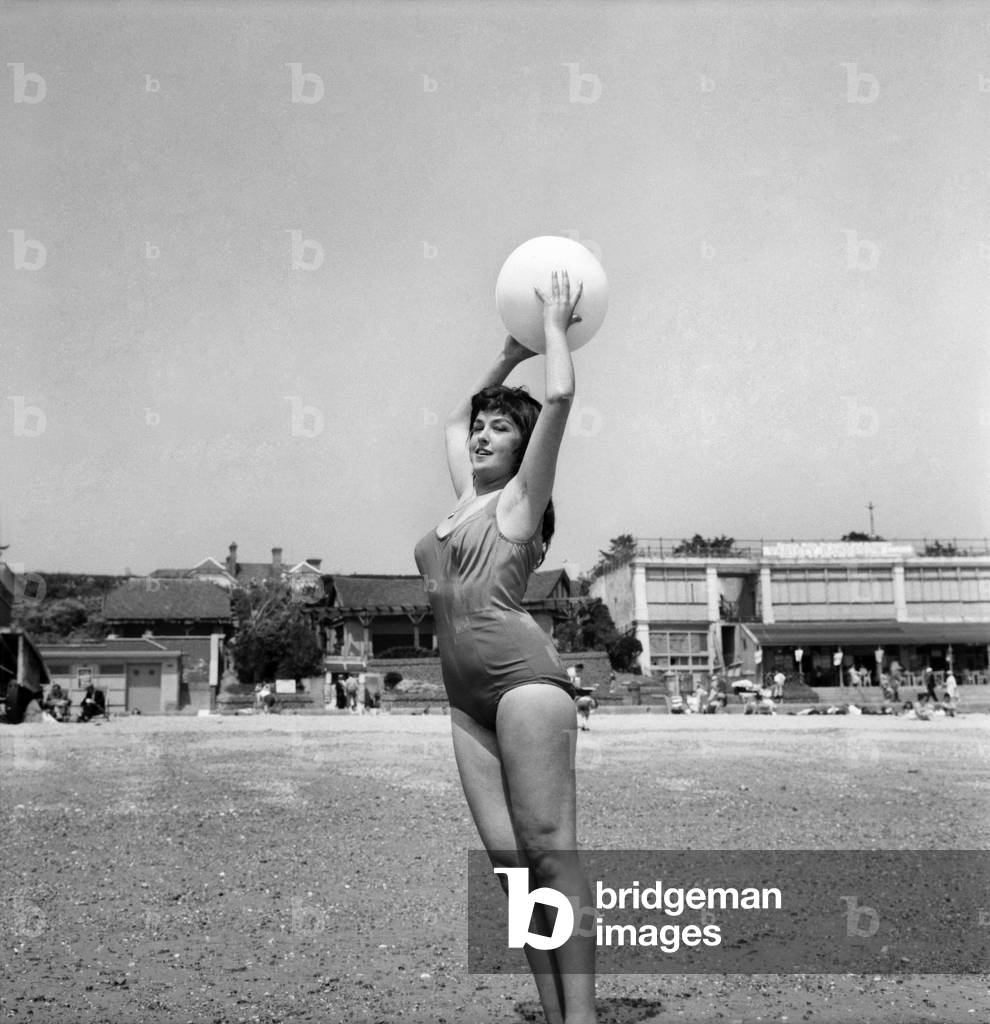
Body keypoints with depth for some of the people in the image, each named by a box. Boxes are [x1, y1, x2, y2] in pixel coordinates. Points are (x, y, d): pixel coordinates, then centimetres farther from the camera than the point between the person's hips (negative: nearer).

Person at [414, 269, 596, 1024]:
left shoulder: (520, 495, 5)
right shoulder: (468, 498, 23)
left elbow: (561, 397, -6)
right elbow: (454, 419, 41)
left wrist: (556, 326, 10)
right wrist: (507, 358, 39)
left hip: (523, 673, -7)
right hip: (467, 695, 7)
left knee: (550, 851, -11)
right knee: (509, 862, 1)